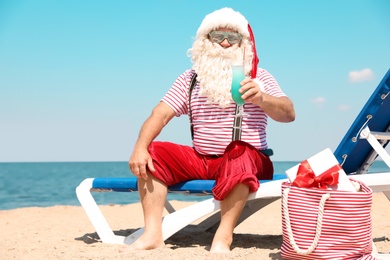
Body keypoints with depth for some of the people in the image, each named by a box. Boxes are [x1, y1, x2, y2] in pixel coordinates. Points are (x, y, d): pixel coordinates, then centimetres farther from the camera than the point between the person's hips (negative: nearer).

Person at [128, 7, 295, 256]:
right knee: (153, 153, -14)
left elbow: (289, 113, -9)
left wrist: (261, 98, -31)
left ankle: (223, 237, -35)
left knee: (238, 155, -36)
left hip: (247, 159, -3)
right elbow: (160, 114, -2)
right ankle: (153, 234, -21)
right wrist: (140, 148, -21)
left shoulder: (258, 77, 3)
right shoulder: (190, 79, 8)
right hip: (199, 160, 4)